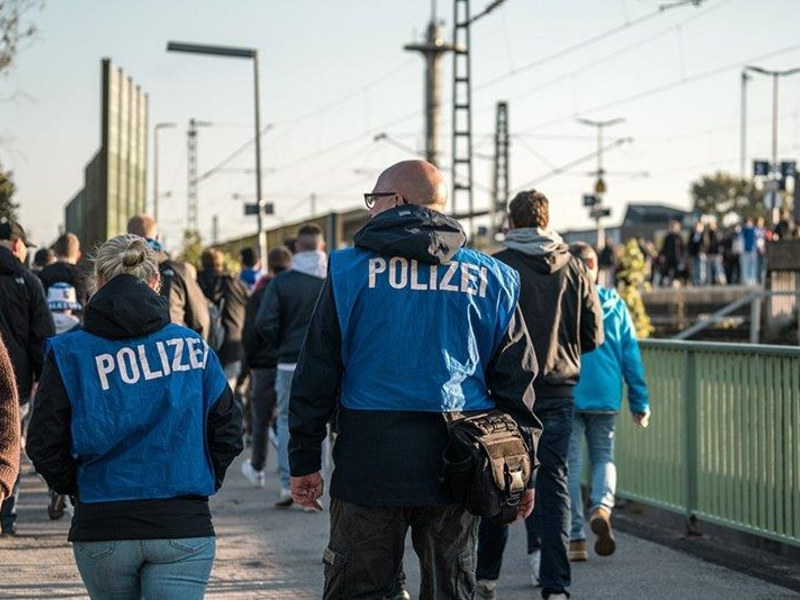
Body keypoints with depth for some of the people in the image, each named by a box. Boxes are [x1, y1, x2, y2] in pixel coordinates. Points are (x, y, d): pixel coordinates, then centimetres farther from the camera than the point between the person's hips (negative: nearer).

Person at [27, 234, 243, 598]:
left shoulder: (68, 353, -2)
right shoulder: (192, 346, 1)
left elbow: (44, 445, -4)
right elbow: (227, 432, 3)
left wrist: (77, 488, 13)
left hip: (101, 530, 1)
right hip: (183, 527, -1)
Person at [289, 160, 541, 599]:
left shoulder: (350, 270, -1)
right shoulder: (490, 278, 6)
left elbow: (316, 374, -1)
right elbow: (516, 378, 7)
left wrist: (304, 461, 4)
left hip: (368, 465, -2)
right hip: (457, 465, 3)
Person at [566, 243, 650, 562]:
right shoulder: (614, 303, 4)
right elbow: (631, 354, 5)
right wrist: (640, 402, 10)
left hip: (565, 397, -2)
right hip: (605, 396, 2)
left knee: (570, 463, 5)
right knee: (603, 456, 16)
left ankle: (576, 538, 3)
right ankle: (602, 505, -14)